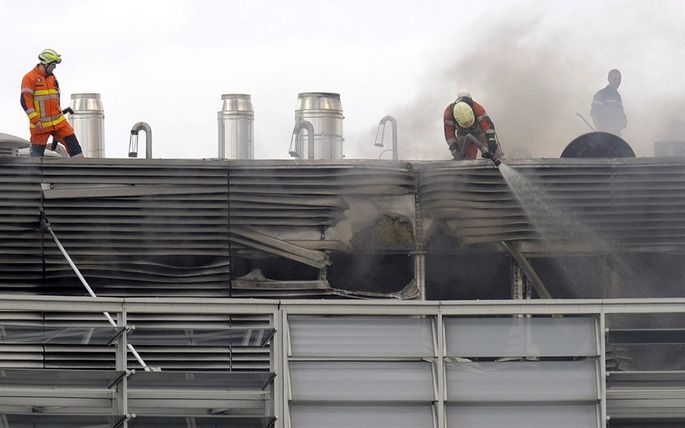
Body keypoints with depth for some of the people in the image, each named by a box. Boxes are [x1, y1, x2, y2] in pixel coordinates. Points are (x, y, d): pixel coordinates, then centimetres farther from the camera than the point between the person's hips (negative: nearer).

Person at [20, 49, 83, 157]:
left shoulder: (52, 78, 15)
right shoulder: (30, 78, -8)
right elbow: (26, 101, -14)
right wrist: (35, 120, -19)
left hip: (58, 122, 6)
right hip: (40, 124, -6)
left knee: (72, 142, -3)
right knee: (37, 152, -1)